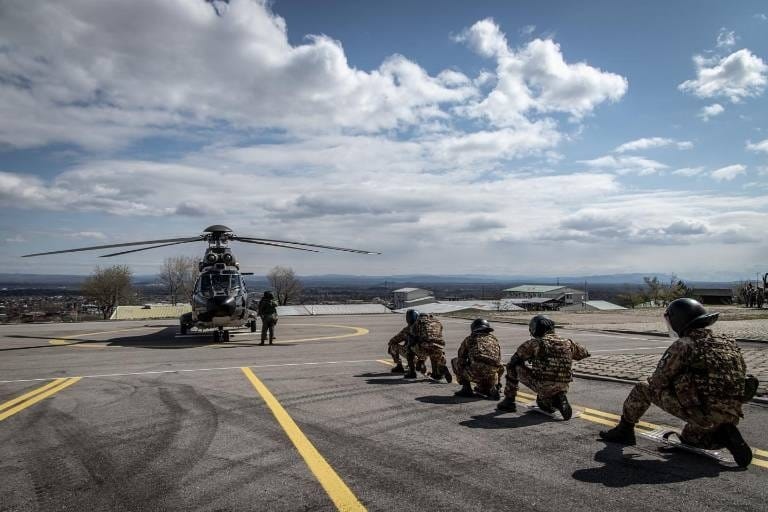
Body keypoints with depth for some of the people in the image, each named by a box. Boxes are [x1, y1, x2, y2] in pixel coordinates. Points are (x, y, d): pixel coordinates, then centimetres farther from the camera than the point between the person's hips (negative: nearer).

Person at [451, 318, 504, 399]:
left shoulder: (469, 339, 17)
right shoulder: (494, 339, 25)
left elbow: (461, 357, 24)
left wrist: (461, 379, 38)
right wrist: (497, 382, 43)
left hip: (475, 374, -5)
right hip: (491, 377, 5)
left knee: (455, 361, 22)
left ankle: (466, 389, 15)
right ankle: (492, 389, 13)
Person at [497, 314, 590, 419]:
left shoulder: (535, 343, -6)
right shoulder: (568, 343, 7)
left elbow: (514, 360, 3)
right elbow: (583, 353, 26)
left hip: (542, 386, -5)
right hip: (563, 388, 5)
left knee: (514, 367, 11)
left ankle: (509, 401, 15)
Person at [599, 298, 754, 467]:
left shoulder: (683, 345, -10)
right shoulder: (729, 343, 12)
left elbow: (657, 381, -7)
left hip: (700, 411, -7)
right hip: (730, 415, 7)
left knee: (643, 389, 7)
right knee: (690, 437, 34)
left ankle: (624, 431, 15)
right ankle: (725, 435, 8)